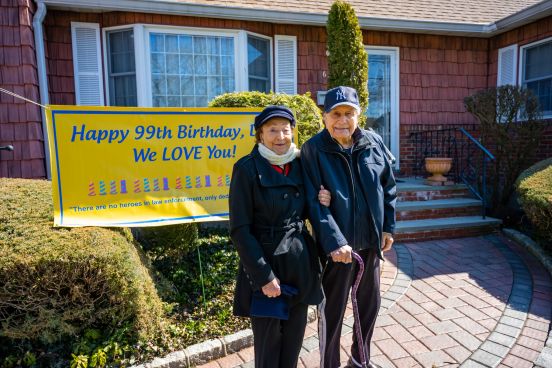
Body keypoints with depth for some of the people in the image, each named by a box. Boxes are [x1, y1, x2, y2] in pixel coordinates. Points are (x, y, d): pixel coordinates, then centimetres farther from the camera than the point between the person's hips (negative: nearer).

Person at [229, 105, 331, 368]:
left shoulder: (299, 165, 4)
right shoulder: (247, 169, -12)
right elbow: (240, 229, -14)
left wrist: (321, 204, -6)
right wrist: (263, 275, -16)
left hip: (300, 263, 5)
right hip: (265, 263, -5)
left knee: (294, 337, 18)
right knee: (268, 339, 12)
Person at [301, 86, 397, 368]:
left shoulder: (373, 142, 0)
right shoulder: (313, 149, -13)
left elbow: (388, 187, 9)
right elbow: (314, 202, -18)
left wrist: (388, 227, 7)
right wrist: (334, 242, -25)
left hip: (371, 240, 5)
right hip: (338, 244, -5)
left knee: (369, 305, 20)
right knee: (332, 310, 8)